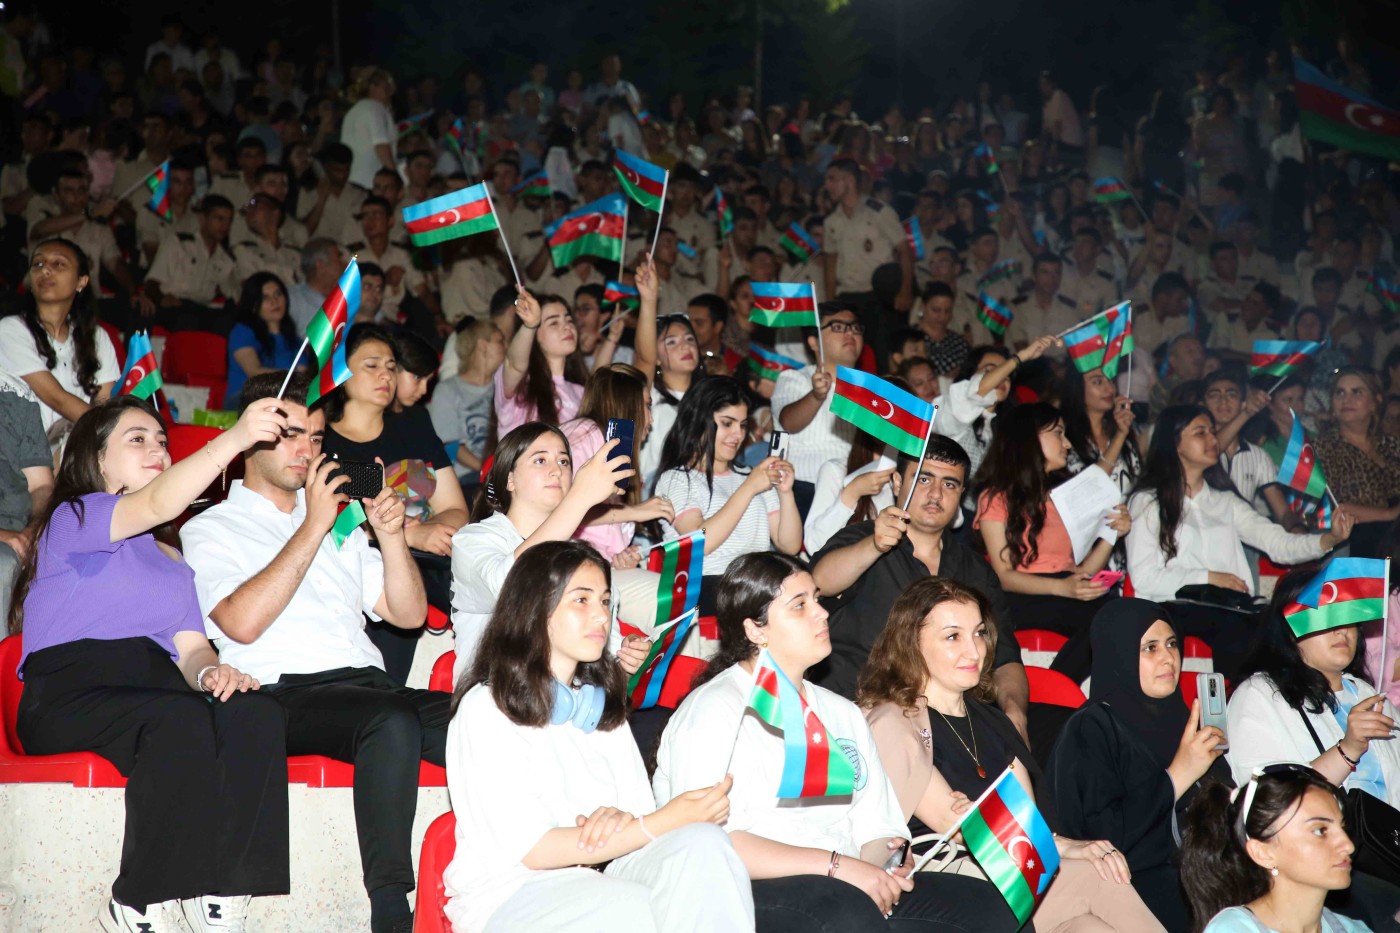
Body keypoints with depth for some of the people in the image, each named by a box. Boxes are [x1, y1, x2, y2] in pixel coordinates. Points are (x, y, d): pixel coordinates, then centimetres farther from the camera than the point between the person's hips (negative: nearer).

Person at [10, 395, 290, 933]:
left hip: (157, 689, 6)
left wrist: (211, 672, -8)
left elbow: (191, 647, 17)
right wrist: (235, 437, -23)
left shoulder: (171, 561, 30)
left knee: (257, 712, -27)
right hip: (70, 695, -5)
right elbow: (159, 503, -11)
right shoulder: (74, 518, 9)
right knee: (181, 719, -37)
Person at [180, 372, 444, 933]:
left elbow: (409, 614, 23)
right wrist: (312, 527, -5)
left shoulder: (340, 523, 30)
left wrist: (390, 536, 6)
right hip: (285, 693, -5)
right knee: (393, 719, -38)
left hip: (368, 683, 5)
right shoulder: (211, 530, 13)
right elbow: (242, 622, -7)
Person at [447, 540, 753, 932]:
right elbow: (533, 850, -14)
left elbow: (643, 809, 13)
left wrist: (624, 819, -14)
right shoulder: (486, 709, -6)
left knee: (702, 841, -23)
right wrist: (667, 820, -19)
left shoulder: (602, 705, 19)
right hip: (508, 894, -7)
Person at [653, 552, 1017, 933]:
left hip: (851, 889, 8)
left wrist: (884, 867, -7)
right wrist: (836, 865, -18)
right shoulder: (715, 709, 0)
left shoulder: (843, 713, 24)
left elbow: (876, 828, 18)